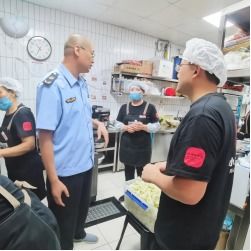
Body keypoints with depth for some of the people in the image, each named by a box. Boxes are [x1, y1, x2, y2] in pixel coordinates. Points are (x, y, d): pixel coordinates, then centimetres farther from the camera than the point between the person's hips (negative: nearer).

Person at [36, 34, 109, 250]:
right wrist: (54, 180, -21)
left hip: (86, 163, 8)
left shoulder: (83, 84, 5)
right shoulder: (52, 85, -20)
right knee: (64, 222, 15)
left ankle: (79, 233, 57)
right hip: (65, 170, -8)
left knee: (83, 206, 30)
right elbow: (45, 136, -22)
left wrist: (97, 123, 0)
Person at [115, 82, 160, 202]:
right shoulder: (124, 107, 6)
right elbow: (117, 123, 7)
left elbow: (156, 126, -4)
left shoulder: (150, 107, -4)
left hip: (143, 146, -3)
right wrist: (126, 127, -13)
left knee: (142, 172, 6)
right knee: (128, 170, 16)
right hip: (127, 144, 4)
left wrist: (143, 127, -20)